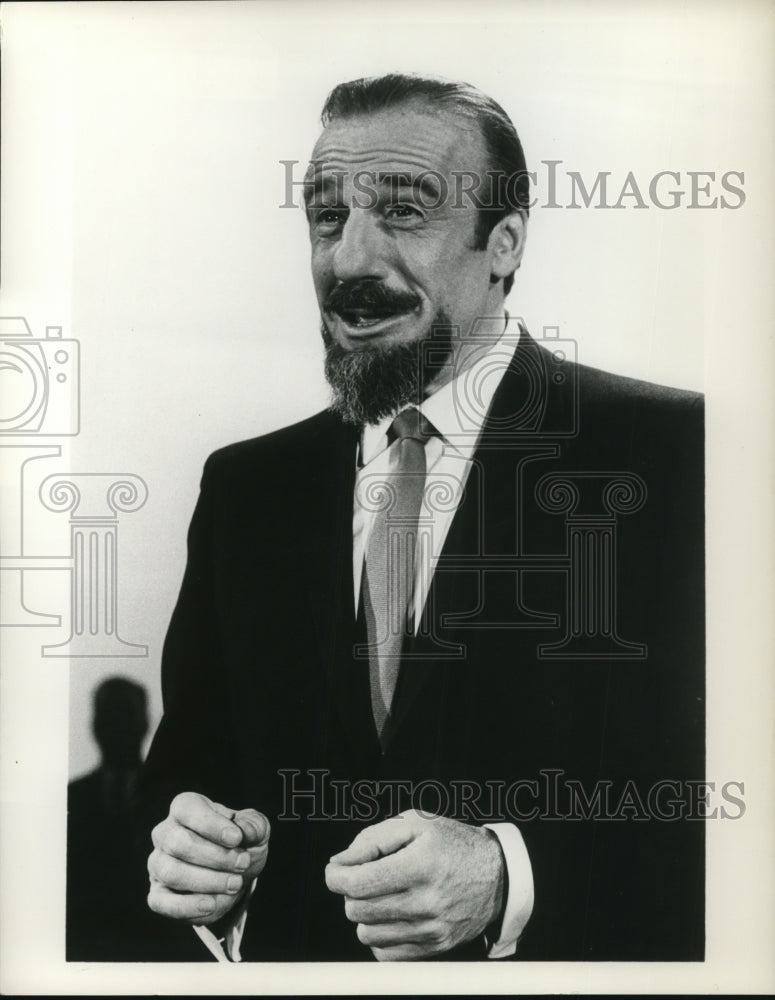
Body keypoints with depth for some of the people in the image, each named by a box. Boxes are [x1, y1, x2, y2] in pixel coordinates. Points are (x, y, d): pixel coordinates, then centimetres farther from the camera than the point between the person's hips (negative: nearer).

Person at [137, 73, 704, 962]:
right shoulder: (246, 487, 0)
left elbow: (725, 791, -18)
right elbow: (188, 752, 6)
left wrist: (507, 878, -29)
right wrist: (185, 845, -14)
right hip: (294, 958, 4)